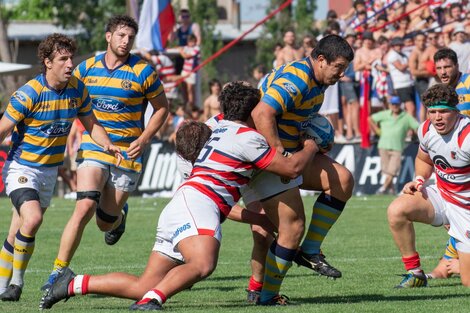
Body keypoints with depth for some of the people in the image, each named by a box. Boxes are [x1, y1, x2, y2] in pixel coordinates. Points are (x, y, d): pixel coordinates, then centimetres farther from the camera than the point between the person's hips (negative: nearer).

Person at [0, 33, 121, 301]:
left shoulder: (77, 90, -2)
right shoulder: (28, 94, -19)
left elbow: (91, 124, 10)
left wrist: (107, 144, -8)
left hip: (49, 171, 5)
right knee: (32, 219, -26)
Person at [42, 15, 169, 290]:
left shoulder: (143, 72, -4)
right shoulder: (86, 68, 3)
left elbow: (162, 107, 5)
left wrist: (143, 140, -7)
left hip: (128, 153, -1)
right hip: (93, 148, 1)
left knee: (106, 223, 4)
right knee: (86, 206, -21)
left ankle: (119, 215, 44)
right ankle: (58, 270, -16)